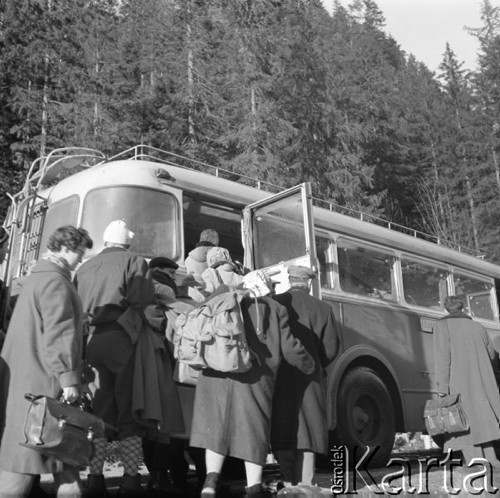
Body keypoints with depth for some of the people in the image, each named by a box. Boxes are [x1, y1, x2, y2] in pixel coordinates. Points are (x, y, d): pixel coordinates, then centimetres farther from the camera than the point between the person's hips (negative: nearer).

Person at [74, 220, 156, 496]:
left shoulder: (84, 267, 16)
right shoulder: (134, 261, 1)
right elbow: (142, 298, -12)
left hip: (92, 341, 5)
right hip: (122, 339, -4)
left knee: (100, 411, 13)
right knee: (129, 409, 3)